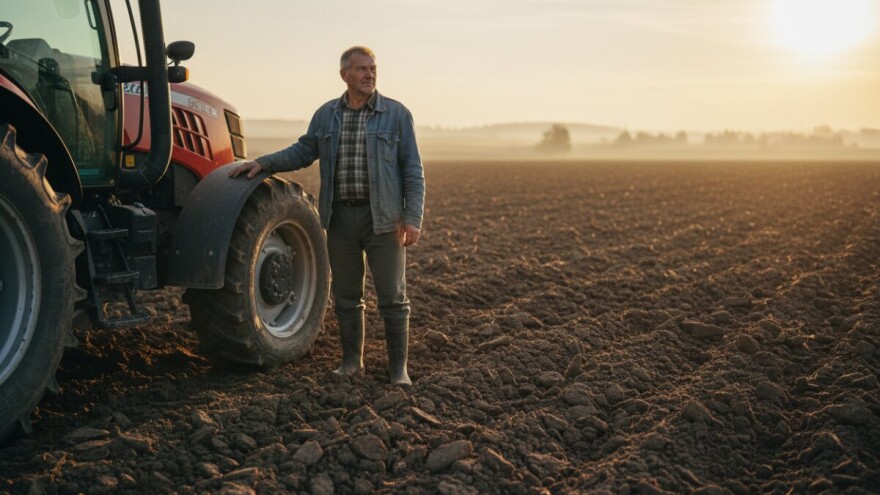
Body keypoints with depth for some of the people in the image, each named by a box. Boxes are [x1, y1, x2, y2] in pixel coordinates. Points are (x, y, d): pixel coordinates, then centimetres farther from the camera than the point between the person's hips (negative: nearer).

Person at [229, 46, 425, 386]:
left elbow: (413, 170, -4)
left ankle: (398, 367, 10)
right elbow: (302, 152, 15)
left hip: (383, 218, -3)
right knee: (345, 295, 11)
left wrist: (413, 218, -11)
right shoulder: (326, 115, 8)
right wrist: (263, 163, 1)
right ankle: (351, 361, 24)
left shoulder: (396, 114, -2)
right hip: (341, 217, 3)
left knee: (392, 296, 0)